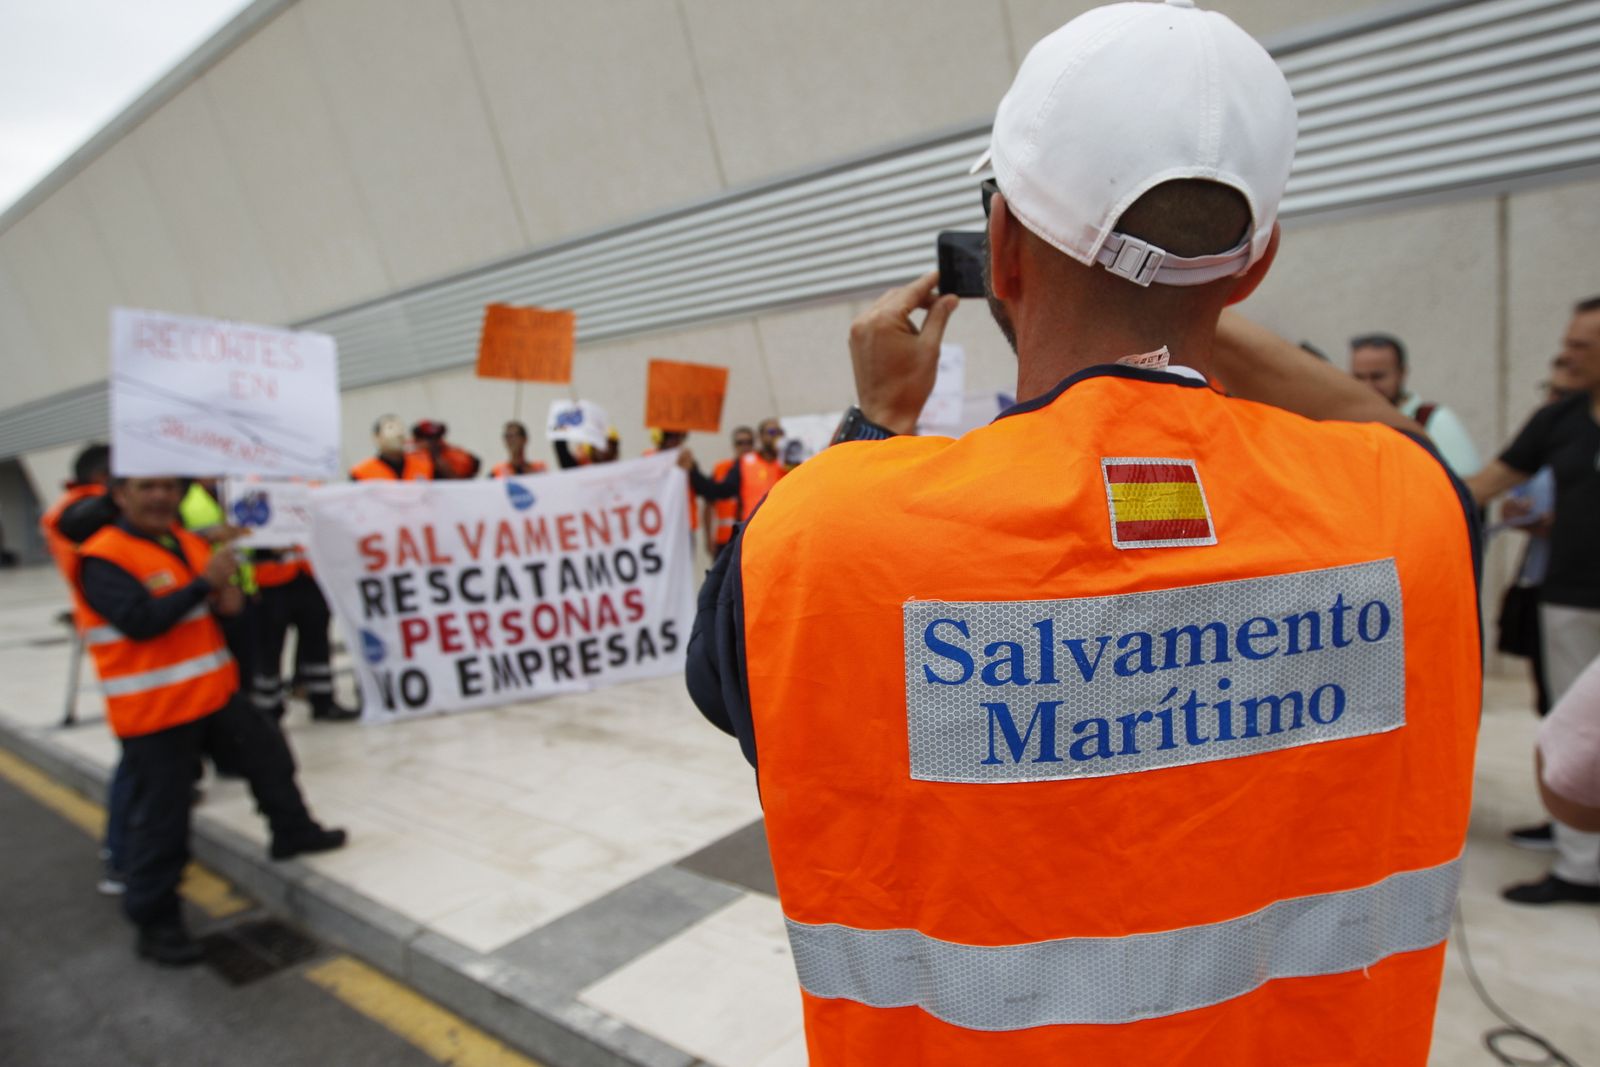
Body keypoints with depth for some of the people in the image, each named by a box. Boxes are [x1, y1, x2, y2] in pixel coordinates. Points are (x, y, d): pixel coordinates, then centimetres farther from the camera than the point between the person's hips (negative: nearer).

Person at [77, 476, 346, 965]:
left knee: (269, 754, 20)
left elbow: (218, 600, 18)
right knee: (162, 818, 1)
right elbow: (141, 621, -26)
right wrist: (205, 583, -28)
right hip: (154, 711, -8)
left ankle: (293, 832, 42)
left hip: (212, 694, 8)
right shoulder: (103, 559, -14)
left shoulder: (189, 542, 9)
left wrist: (230, 597, -6)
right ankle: (155, 922, 16)